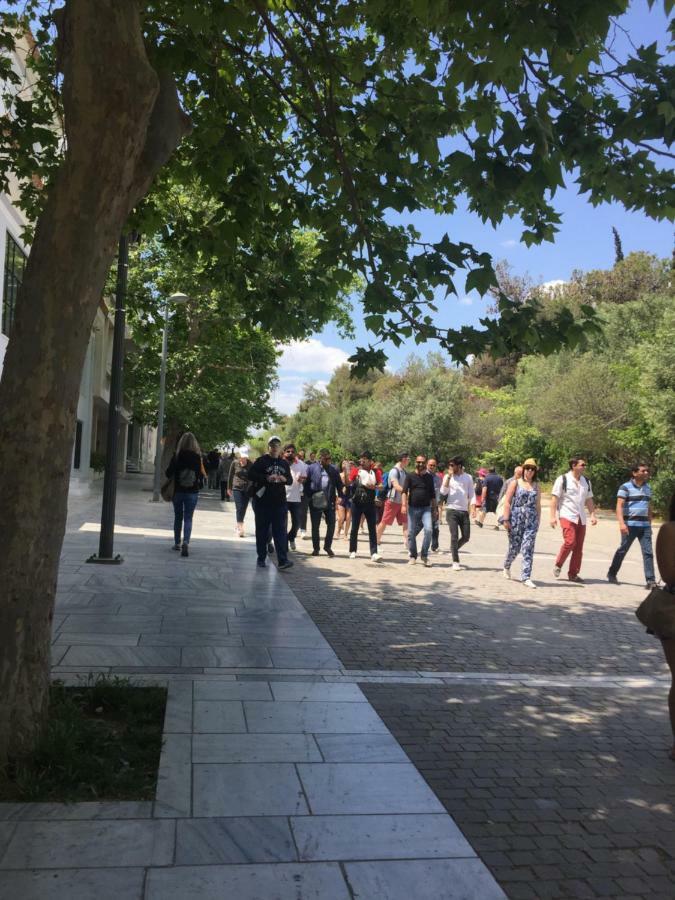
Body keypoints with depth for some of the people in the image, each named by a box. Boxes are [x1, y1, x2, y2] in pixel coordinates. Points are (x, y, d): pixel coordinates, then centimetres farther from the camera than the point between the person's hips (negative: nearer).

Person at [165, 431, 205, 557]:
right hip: (192, 492, -1)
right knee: (188, 518, 3)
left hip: (178, 491, 1)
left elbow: (169, 473, -3)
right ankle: (186, 542, -17)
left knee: (178, 517, 16)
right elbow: (202, 475, -7)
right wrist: (199, 485, 11)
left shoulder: (176, 456, -7)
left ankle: (177, 543, 25)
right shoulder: (197, 457, -7)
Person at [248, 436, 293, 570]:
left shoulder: (284, 463, 14)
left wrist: (285, 479, -5)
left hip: (280, 503, 3)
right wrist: (267, 478, -20)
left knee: (280, 531, -4)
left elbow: (290, 480, 19)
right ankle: (261, 559, 18)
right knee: (262, 532, 6)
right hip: (263, 502, -3)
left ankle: (282, 560, -8)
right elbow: (251, 475, -9)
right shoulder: (261, 461, 0)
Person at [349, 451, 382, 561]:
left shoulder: (374, 472, 3)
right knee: (355, 527, 8)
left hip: (370, 503, 1)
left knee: (372, 528, -3)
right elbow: (348, 482, -5)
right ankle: (352, 551, 20)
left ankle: (374, 553, -4)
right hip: (357, 502, 0)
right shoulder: (356, 470, 1)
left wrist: (374, 487, -14)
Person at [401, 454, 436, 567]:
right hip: (412, 508, -1)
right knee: (411, 533, 3)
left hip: (426, 508, 1)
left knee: (429, 530, -17)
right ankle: (413, 556, 19)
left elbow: (433, 494, 15)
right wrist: (404, 504, -20)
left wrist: (434, 509, 13)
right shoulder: (410, 476, 3)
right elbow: (404, 491, -6)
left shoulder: (429, 477, 10)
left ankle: (424, 555, -3)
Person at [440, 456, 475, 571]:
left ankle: (453, 549, 31)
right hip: (451, 510, -2)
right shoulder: (447, 477, 4)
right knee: (454, 536, -6)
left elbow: (472, 494, 7)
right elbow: (443, 492, -7)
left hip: (464, 511, 2)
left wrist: (473, 508, -7)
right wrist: (449, 477, -12)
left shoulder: (468, 478, 7)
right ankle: (455, 561, 0)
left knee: (466, 537, 3)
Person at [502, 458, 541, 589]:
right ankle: (506, 566, 36)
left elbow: (538, 504, 14)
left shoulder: (536, 485, 11)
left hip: (531, 520, 2)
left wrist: (538, 521, 10)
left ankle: (526, 577, -6)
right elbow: (507, 502, -3)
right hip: (516, 519, -2)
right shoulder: (515, 483, 1)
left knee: (528, 548, -6)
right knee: (514, 547, 7)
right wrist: (506, 519, -9)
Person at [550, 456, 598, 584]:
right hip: (567, 516, -6)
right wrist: (553, 516, -14)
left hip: (581, 518, 6)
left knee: (579, 547, 4)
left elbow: (589, 500, 18)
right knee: (570, 542, -19)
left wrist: (592, 515, 6)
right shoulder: (563, 479, -5)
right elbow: (554, 498, -7)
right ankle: (558, 565, 4)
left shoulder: (586, 481, 13)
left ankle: (573, 574, 13)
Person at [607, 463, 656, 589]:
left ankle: (651, 580, -5)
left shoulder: (647, 488, 15)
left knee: (648, 552, -4)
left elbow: (649, 508, 22)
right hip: (630, 525, -5)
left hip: (645, 526, 5)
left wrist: (650, 524, 19)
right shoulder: (625, 487, -5)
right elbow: (619, 506, -12)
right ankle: (612, 574, 24)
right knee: (622, 550, 6)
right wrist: (621, 523, -23)